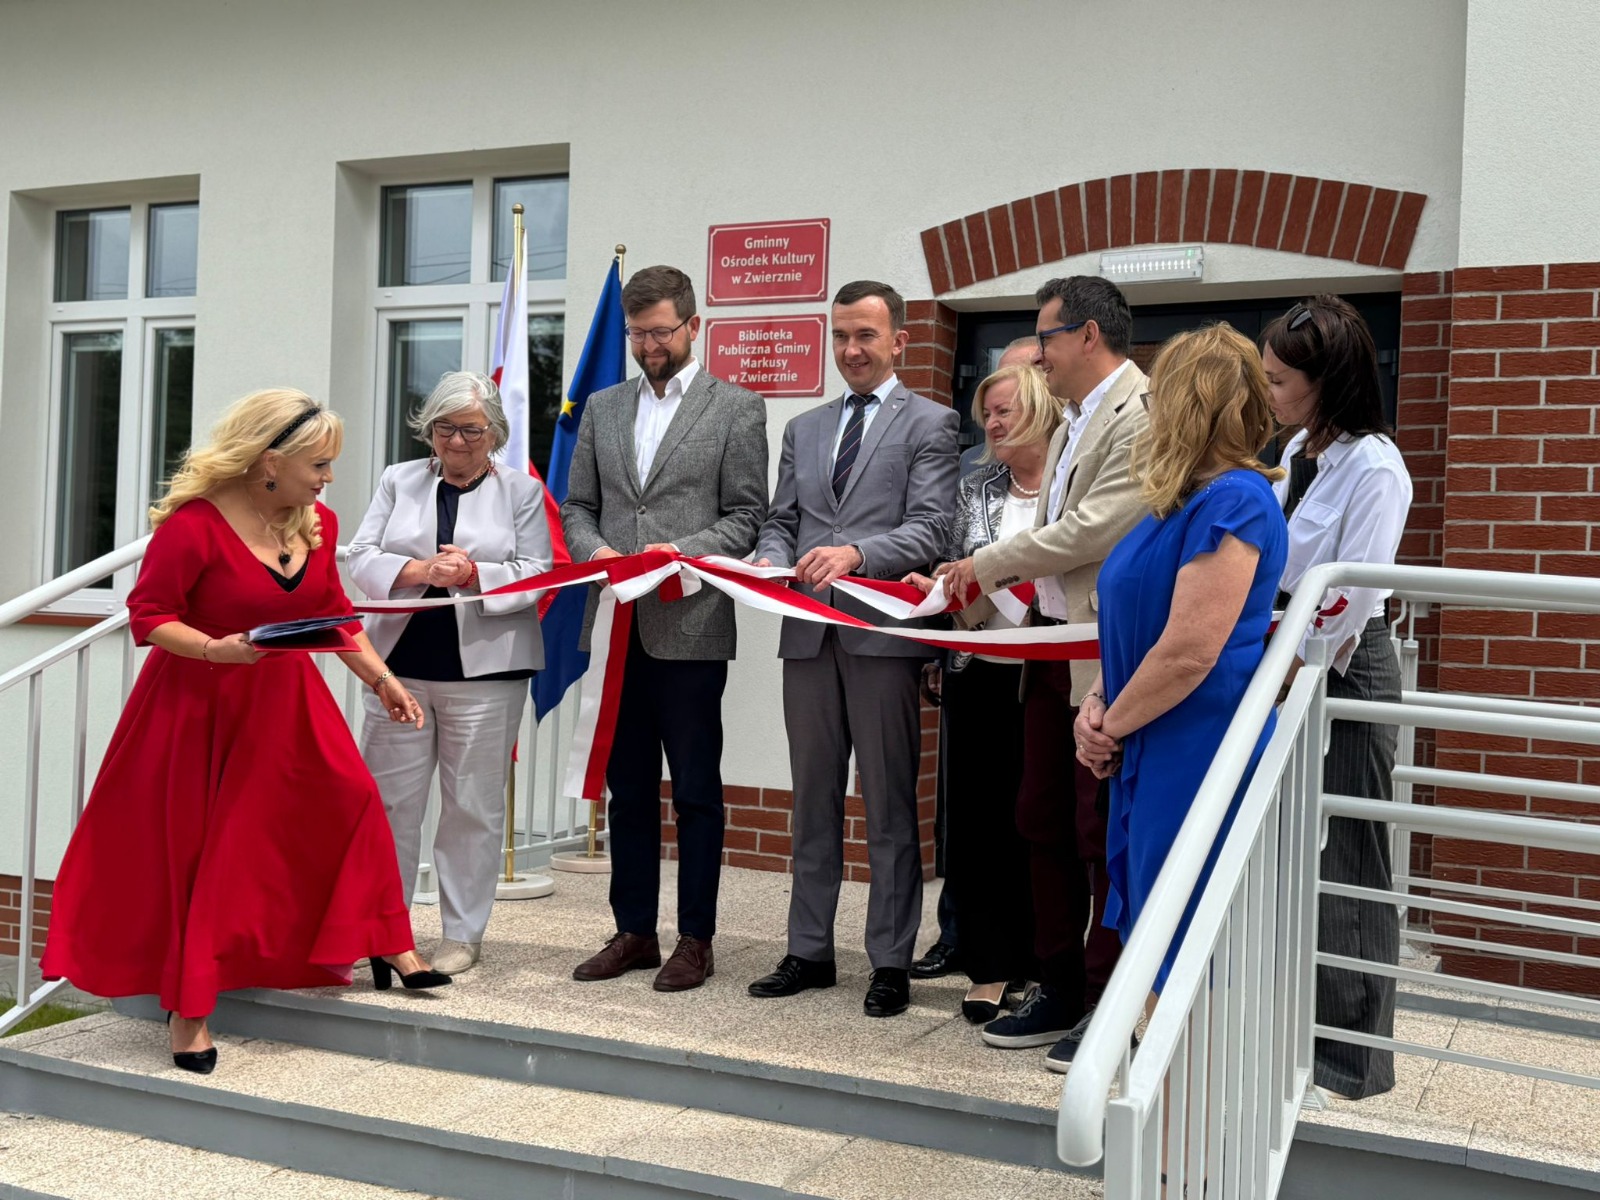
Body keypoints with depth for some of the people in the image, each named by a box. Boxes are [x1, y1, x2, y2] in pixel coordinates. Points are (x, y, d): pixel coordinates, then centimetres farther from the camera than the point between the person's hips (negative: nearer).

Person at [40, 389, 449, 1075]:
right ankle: (188, 1007, 14)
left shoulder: (318, 524, 0)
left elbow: (333, 610, 11)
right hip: (200, 706, -6)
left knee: (351, 801, 1)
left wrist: (382, 678, 7)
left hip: (285, 699, 6)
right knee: (199, 849, 1)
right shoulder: (193, 524, -22)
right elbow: (148, 616, -18)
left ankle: (384, 944, 19)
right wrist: (216, 649, -33)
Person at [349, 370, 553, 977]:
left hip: (484, 670, -2)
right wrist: (419, 571, -15)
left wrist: (473, 574, -18)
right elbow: (363, 558, 4)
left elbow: (535, 574, -2)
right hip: (400, 661, 2)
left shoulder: (521, 490, 6)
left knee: (474, 803, 3)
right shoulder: (398, 481, 12)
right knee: (390, 796, 6)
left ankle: (462, 934, 14)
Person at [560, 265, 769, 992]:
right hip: (617, 625, 5)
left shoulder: (737, 409, 0)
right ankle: (634, 931, 23)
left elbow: (747, 516, -4)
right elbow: (578, 507, 14)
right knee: (628, 789, 12)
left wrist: (682, 552, -18)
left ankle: (695, 939, 14)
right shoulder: (602, 409, 14)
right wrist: (594, 550, -6)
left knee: (695, 791, 4)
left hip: (690, 627, -4)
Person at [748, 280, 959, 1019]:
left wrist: (857, 553, -25)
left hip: (883, 632, -5)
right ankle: (809, 952, 22)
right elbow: (781, 520, 16)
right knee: (813, 803, 12)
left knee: (889, 807, 1)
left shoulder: (930, 424, 2)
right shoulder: (804, 429, 19)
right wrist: (773, 559, -7)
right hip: (808, 633, 5)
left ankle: (890, 963, 10)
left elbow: (930, 528, -9)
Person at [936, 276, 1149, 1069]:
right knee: (1043, 823, 13)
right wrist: (977, 587, 7)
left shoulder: (1144, 415, -13)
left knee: (1103, 834, -1)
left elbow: (1093, 529, -20)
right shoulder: (1074, 423, 18)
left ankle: (1110, 1005, 12)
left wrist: (989, 564, -11)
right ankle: (1059, 989, 25)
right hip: (1050, 644, 10)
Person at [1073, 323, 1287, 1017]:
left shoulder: (1233, 503, -18)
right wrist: (1098, 705, 2)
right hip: (1157, 759, 10)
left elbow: (1189, 652, -23)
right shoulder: (1185, 502, 14)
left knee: (1184, 960, 0)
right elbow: (1137, 626, 19)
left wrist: (1110, 727, -10)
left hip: (1198, 763, -10)